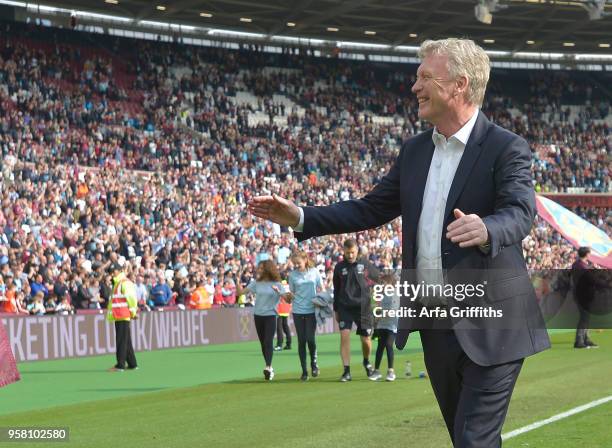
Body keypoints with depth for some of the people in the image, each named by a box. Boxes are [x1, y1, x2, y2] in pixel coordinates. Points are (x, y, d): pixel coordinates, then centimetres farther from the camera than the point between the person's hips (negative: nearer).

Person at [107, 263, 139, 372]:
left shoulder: (125, 282, -8)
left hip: (123, 316, -10)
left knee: (121, 341, -9)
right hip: (118, 317, 10)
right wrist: (110, 315, 21)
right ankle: (132, 364, 17)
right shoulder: (116, 283, 22)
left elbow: (131, 298, -14)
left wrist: (133, 312, -11)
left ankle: (120, 365, -10)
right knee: (126, 341, 12)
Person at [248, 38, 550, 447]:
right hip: (435, 324, 7)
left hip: (490, 327, -7)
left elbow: (520, 213, -26)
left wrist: (485, 230, -49)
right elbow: (371, 209, 15)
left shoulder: (507, 148, -11)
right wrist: (300, 218, 5)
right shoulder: (415, 151, 11)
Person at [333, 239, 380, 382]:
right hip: (345, 308, 0)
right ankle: (346, 371, -10)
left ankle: (366, 362, 35)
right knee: (344, 335, -14)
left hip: (363, 308, 0)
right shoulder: (339, 267, 6)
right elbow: (336, 290, 13)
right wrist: (336, 310, 14)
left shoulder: (366, 265, 1)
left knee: (366, 339, 4)